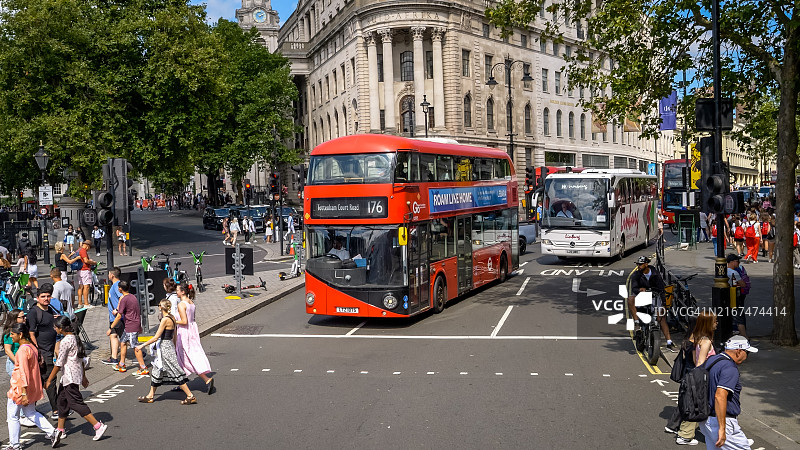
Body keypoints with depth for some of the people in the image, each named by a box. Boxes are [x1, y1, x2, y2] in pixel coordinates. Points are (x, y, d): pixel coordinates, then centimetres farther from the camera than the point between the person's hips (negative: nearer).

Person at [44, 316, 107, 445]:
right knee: (62, 401, 19)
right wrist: (83, 377, 23)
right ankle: (60, 430, 30)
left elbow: (59, 364, -16)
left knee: (76, 403, -8)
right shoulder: (75, 339, 10)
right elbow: (81, 359, 16)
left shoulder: (66, 341, -17)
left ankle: (99, 426, -11)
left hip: (70, 377, -10)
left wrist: (49, 380, -10)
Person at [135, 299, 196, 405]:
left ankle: (190, 396, -1)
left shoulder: (165, 320, -19)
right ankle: (150, 396, 29)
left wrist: (142, 345, -11)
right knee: (156, 371, 18)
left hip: (165, 347, -9)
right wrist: (174, 348, 24)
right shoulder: (171, 318, 7)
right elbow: (174, 335, 15)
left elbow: (156, 337, -18)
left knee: (175, 372, -4)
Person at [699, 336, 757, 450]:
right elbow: (720, 396, -30)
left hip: (705, 419, 9)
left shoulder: (711, 360, 10)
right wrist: (722, 429, -30)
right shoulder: (730, 368, -18)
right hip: (721, 422, -9)